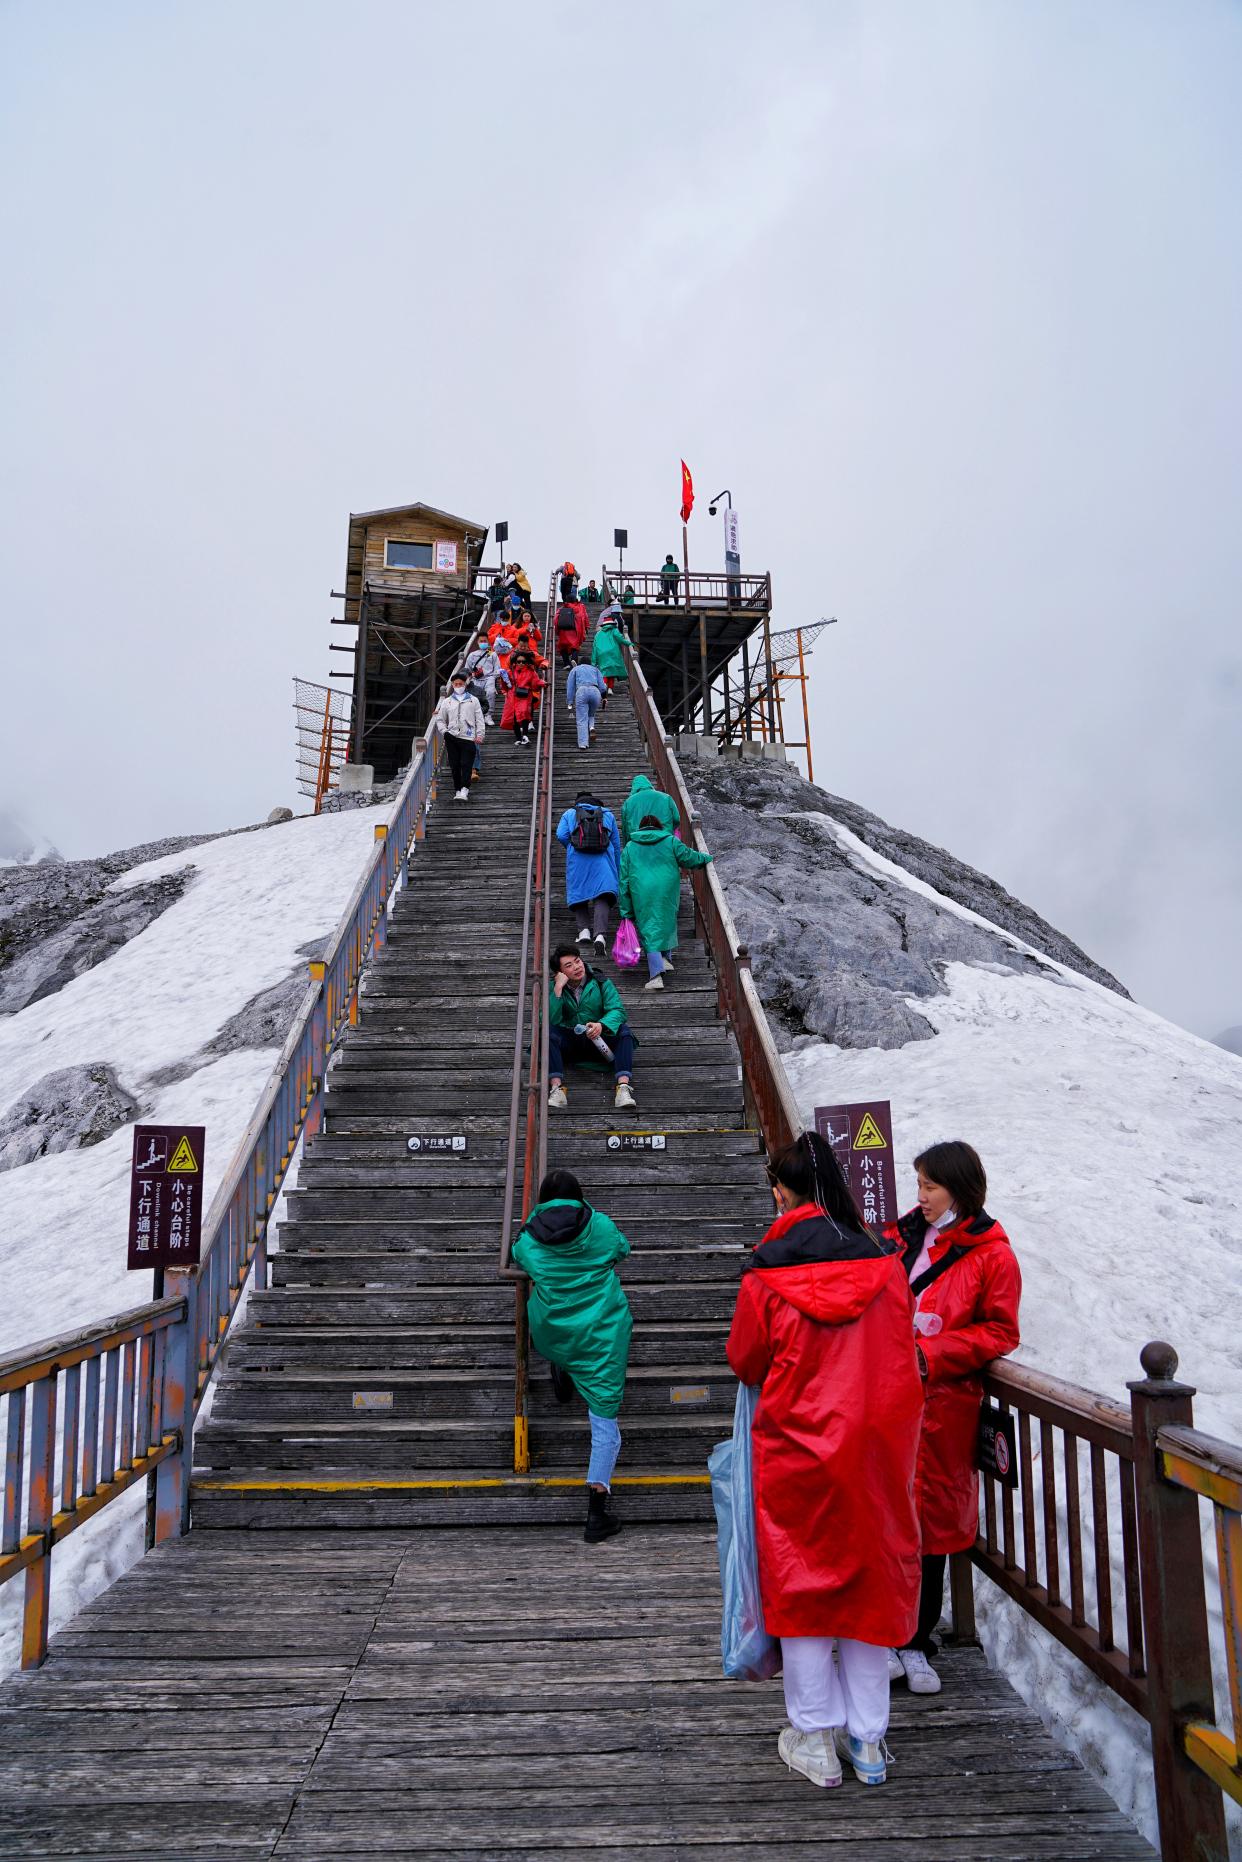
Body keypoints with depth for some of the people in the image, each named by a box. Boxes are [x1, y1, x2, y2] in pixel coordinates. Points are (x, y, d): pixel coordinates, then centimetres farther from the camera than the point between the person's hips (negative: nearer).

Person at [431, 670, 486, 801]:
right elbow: (440, 719, 19)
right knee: (455, 765, 2)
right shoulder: (447, 701, 14)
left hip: (468, 738, -2)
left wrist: (480, 735, -3)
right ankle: (457, 790, 8)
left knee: (466, 765, -12)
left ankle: (464, 790, -18)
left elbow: (479, 719, 7)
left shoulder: (473, 700, 9)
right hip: (452, 738, 2)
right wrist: (445, 732, 3)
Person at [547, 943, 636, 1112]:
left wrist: (601, 1025, -32)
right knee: (547, 1031, -29)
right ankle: (556, 1087, -42)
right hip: (568, 1042, 0)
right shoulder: (553, 988, 0)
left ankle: (623, 1085, -42)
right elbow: (551, 1020, -14)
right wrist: (558, 989, -22)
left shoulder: (601, 982, 1)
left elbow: (617, 1009, -12)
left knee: (624, 1030, -26)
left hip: (598, 1040, 0)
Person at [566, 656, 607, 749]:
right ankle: (591, 727, -6)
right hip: (595, 691, 2)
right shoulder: (595, 669, 30)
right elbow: (602, 687, 18)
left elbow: (570, 687, 18)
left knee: (582, 719, -1)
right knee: (591, 714, 24)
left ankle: (583, 743, -13)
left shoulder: (575, 669, 28)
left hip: (581, 691, -2)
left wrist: (570, 703, 17)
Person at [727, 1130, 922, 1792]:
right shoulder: (883, 1259, -3)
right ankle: (867, 1741, 24)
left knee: (801, 1584, 12)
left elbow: (745, 1361, -1)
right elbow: (903, 1349, 8)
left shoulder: (767, 1271, -12)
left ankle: (815, 1741, 20)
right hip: (880, 1442, 3)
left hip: (798, 1445, -3)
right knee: (872, 1580, 15)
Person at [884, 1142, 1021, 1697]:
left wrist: (929, 1354, -14)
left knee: (930, 1524, 8)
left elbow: (1000, 1332, -6)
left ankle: (916, 1645, 22)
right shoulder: (903, 1237, 8)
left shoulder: (992, 1255, -4)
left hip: (941, 1405, -3)